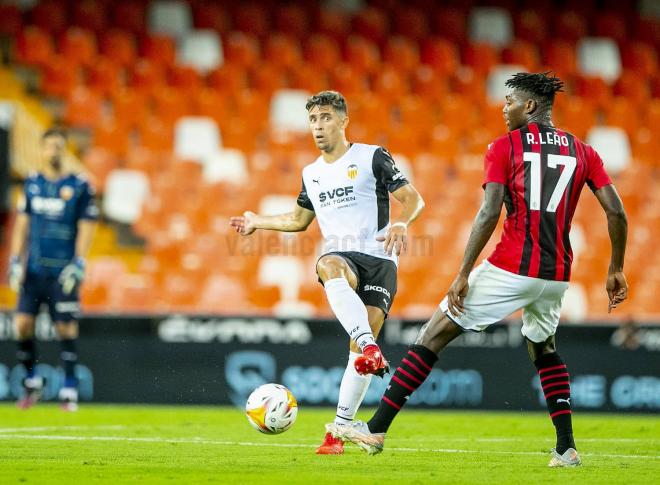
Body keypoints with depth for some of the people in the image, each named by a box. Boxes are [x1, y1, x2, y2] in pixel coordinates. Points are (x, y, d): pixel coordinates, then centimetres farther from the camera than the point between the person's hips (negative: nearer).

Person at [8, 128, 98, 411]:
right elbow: (22, 224, 14)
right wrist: (15, 261, 7)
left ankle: (69, 390, 4)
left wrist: (78, 265, -11)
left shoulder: (79, 186, -2)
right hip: (34, 268, 3)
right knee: (23, 323, -4)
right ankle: (31, 382, 14)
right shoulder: (32, 183, 10)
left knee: (66, 328, -5)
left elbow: (86, 228, -3)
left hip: (63, 270, -3)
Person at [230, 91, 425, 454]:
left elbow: (413, 199, -1)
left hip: (378, 259, -2)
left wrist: (401, 224, -21)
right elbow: (299, 219, 38)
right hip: (340, 256, 2)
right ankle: (371, 351, -57)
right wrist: (258, 222, 39)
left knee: (363, 339, -16)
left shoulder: (372, 157, 4)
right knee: (330, 266, -39)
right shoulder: (311, 173, 20)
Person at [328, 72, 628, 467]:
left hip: (510, 270, -5)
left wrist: (464, 275, -11)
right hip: (557, 275, 5)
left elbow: (489, 214, -11)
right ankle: (567, 449, 19)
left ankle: (376, 429, 0)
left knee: (434, 336, 3)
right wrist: (616, 270, 14)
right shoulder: (582, 151, 10)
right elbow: (617, 212, 4)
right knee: (544, 348, 30)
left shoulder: (505, 146, -1)